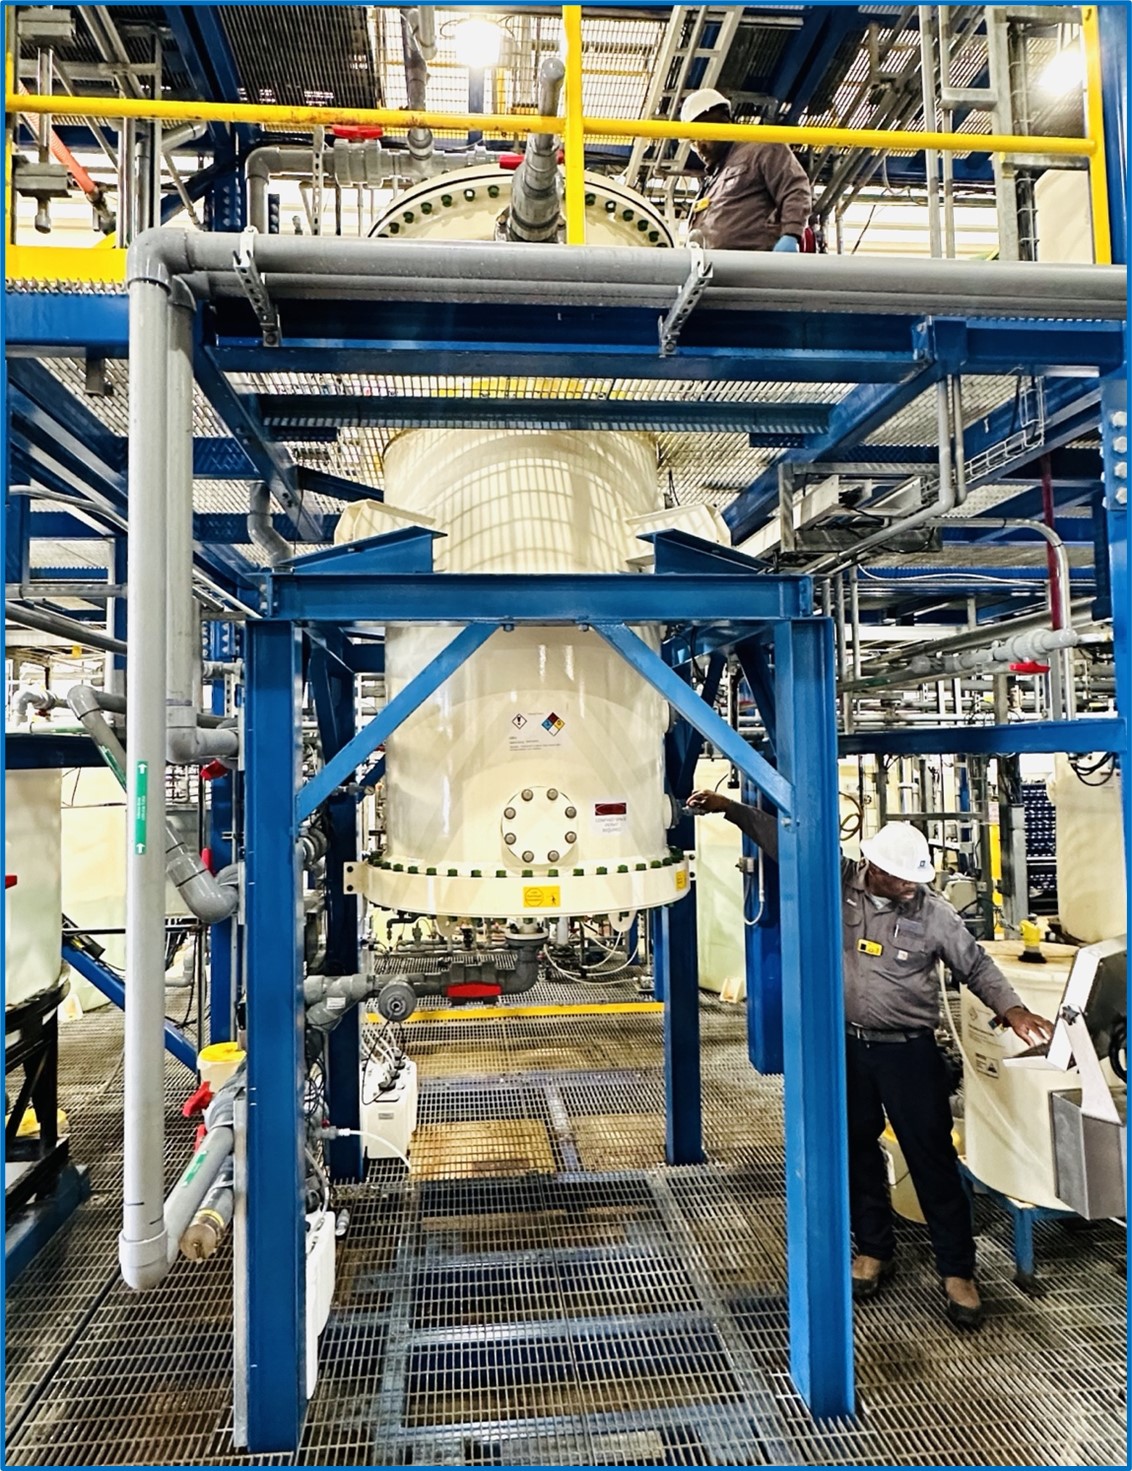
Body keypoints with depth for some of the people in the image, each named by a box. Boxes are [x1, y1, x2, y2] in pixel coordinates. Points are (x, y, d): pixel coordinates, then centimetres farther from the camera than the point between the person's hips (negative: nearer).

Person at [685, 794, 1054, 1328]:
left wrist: (1013, 1011, -13)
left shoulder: (933, 912, -9)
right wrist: (728, 807, -6)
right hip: (847, 1045, 3)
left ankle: (957, 1270, 18)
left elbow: (976, 966, 1)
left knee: (932, 1158, 3)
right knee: (857, 1150, 14)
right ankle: (874, 1250, 32)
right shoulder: (837, 883, -7)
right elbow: (783, 837, -3)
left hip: (909, 1051, -2)